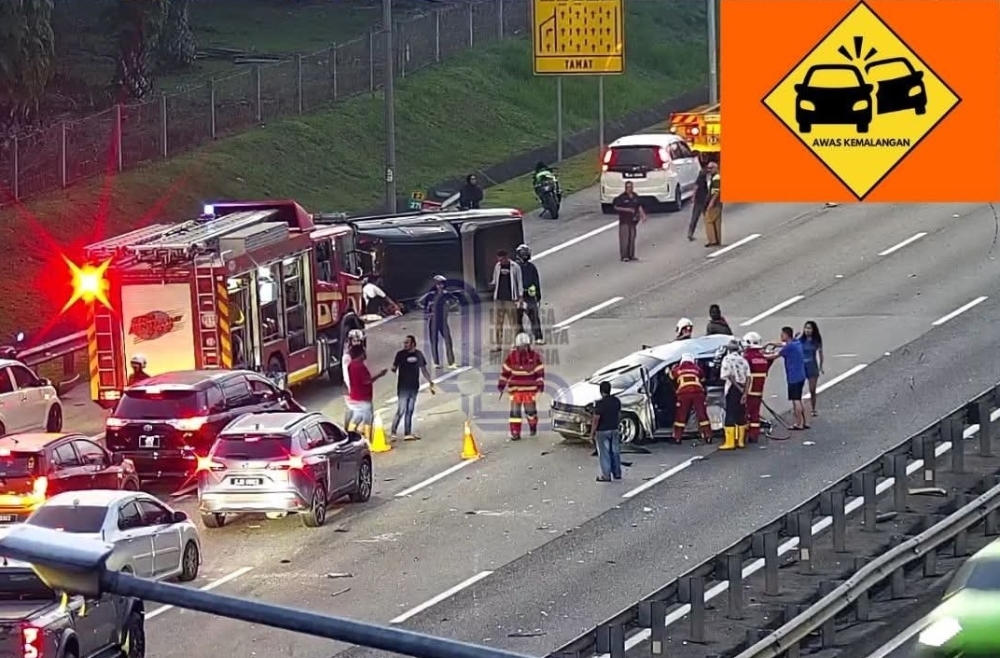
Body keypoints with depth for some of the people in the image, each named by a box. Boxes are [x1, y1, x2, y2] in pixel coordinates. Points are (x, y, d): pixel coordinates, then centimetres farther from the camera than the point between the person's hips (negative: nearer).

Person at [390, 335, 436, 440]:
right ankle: (393, 433, -3)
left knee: (410, 411, 9)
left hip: (414, 387, 5)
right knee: (401, 410, -9)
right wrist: (394, 369, -31)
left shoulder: (418, 354, 6)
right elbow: (394, 367, -7)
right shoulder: (401, 354, -6)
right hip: (403, 387, -5)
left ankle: (407, 434, 13)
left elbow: (423, 370, 14)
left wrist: (430, 382, 14)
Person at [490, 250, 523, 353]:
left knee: (513, 323, -1)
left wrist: (520, 296, -5)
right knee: (498, 322, 4)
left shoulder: (515, 267, -3)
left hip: (511, 298, -4)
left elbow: (519, 282, 0)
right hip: (499, 298, 4)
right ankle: (498, 345, 9)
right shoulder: (497, 266, 10)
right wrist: (492, 284, -6)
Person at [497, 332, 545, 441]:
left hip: (529, 389, -1)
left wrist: (540, 384, -6)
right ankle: (515, 432, 0)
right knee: (515, 411, -4)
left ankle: (533, 426, 35)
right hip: (515, 389, 1)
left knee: (530, 409, 7)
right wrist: (501, 384, 7)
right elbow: (505, 371, 6)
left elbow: (540, 371, 0)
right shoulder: (511, 356, -2)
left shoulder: (534, 356, -4)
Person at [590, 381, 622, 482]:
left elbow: (596, 419, -17)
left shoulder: (600, 403, -19)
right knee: (615, 452, 15)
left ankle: (606, 475, 4)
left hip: (602, 432, -6)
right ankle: (617, 473, 24)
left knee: (604, 453, 2)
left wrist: (592, 434, -10)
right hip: (614, 430, 6)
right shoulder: (617, 401, 0)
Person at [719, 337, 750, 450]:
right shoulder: (743, 360, 11)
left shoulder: (727, 359, -5)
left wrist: (739, 388, -11)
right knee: (741, 415, 12)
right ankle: (740, 441, 16)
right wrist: (744, 392, -2)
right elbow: (748, 377, 2)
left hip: (733, 389, -6)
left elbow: (729, 376, -15)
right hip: (742, 389, 6)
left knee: (730, 415, -7)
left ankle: (730, 442, -12)